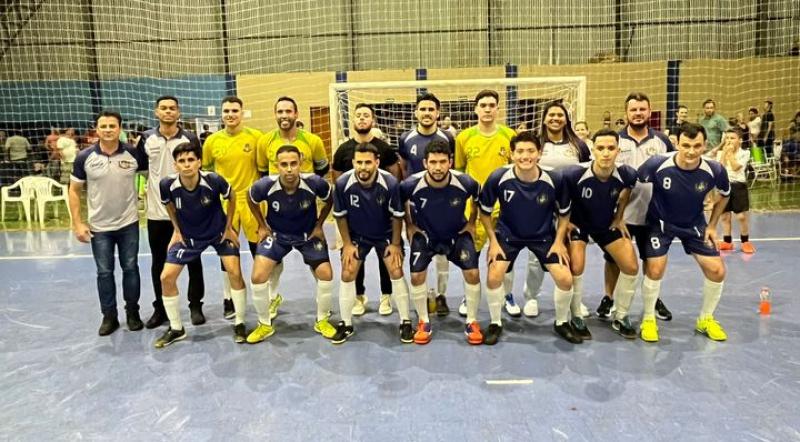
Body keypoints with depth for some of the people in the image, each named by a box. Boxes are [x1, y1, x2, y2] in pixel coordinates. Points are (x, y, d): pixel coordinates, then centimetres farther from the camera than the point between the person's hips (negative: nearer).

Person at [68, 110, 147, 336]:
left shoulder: (133, 154, -7)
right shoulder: (85, 157, -7)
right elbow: (74, 190, 0)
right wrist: (77, 223, -5)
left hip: (128, 224, 0)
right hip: (99, 227, 0)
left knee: (130, 268, 8)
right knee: (104, 272, 8)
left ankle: (133, 313, 23)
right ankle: (109, 316, 21)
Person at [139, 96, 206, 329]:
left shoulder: (190, 139, -2)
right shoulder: (146, 139, 2)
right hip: (157, 211, 2)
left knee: (193, 260, 6)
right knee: (159, 263, 11)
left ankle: (195, 306, 19)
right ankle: (160, 308, 24)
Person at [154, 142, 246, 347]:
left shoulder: (213, 180, -29)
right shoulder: (167, 184, -24)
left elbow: (231, 197, -7)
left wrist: (229, 227, -4)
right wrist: (177, 230, 3)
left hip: (219, 231, -2)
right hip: (187, 235, 2)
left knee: (235, 273, -13)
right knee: (166, 277, -4)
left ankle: (239, 323, 7)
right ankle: (176, 329, 16)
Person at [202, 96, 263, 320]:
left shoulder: (256, 137, -4)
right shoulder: (212, 140, 0)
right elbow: (204, 170, 13)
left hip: (251, 200, -1)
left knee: (259, 249, 7)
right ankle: (228, 298, 23)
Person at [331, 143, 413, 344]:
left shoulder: (390, 183, -28)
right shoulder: (342, 183, -26)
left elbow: (397, 216, -13)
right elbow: (340, 216, -9)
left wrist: (396, 244, -9)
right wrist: (347, 244, -6)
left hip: (386, 234, -1)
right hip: (356, 235, 1)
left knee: (396, 273, -6)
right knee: (347, 275, -3)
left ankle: (405, 322, 11)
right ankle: (346, 324, 15)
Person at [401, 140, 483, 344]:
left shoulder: (465, 182, -27)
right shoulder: (411, 185, -28)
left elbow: (478, 197, -1)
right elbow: (400, 202, -3)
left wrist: (471, 223, 2)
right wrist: (409, 226, 0)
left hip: (457, 233, 0)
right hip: (424, 234, 0)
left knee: (473, 273, -10)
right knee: (417, 276, -9)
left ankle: (472, 322, 11)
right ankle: (424, 322, 13)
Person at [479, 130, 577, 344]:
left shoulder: (554, 179, -20)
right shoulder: (498, 178, -23)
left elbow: (564, 213, -1)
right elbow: (485, 211, -6)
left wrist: (559, 241, -8)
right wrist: (493, 241, -9)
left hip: (544, 235, 1)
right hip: (507, 234, -1)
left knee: (565, 279, -8)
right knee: (493, 277, -16)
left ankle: (561, 323, 21)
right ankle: (496, 324, 11)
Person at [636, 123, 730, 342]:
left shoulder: (714, 170, -20)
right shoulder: (657, 165, -29)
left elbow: (725, 195, 3)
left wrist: (712, 225, 2)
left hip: (694, 224, 3)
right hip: (660, 222, -3)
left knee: (717, 271, -2)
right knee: (655, 270, -14)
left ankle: (705, 319, 23)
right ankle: (648, 319, 10)